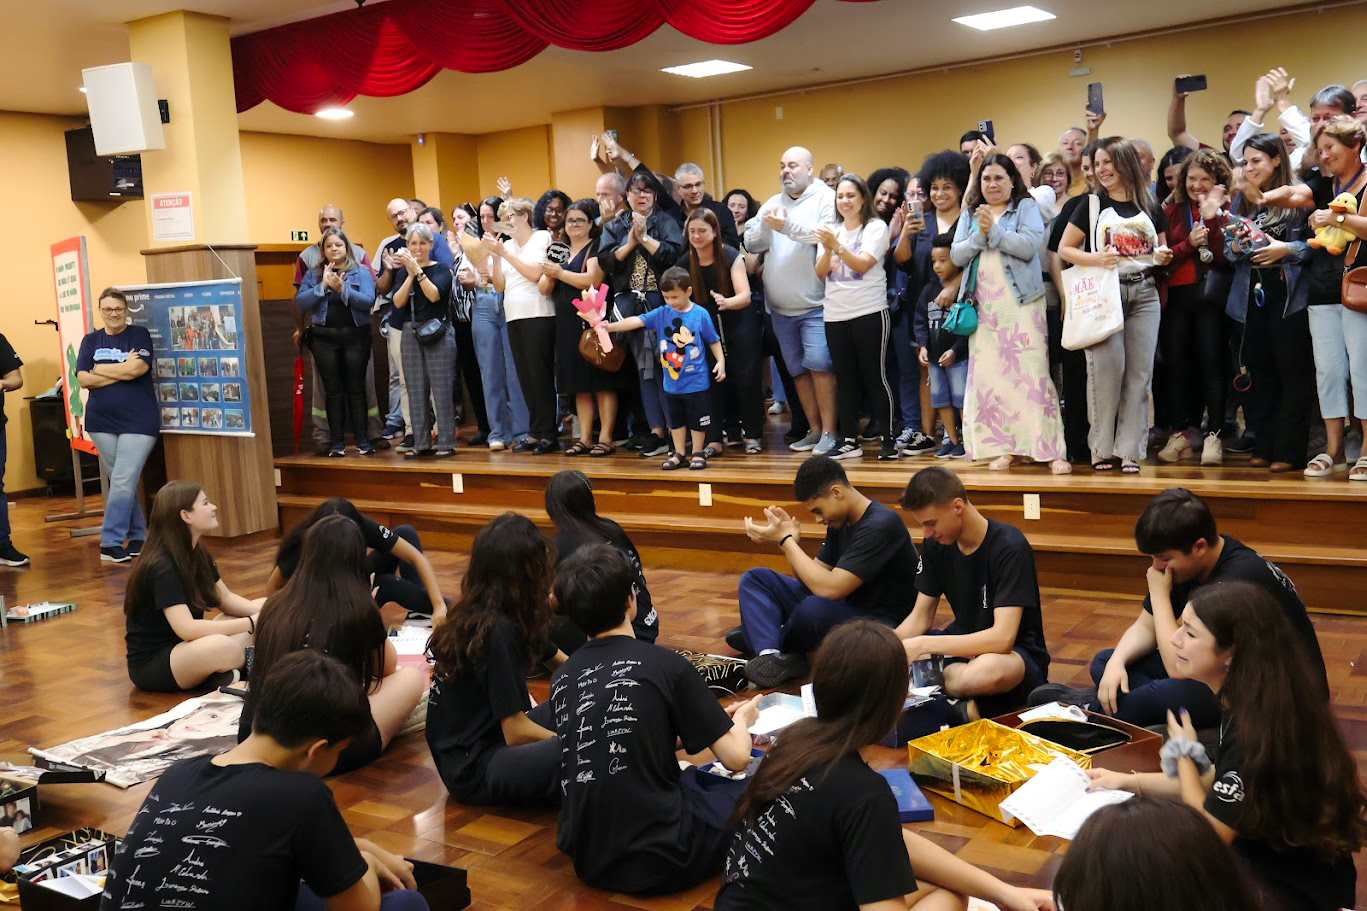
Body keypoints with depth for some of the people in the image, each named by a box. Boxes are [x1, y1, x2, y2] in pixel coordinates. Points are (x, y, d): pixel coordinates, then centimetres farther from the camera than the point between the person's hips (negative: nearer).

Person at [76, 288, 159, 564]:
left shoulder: (139, 334, 1)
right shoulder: (90, 340, 9)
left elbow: (138, 368, -16)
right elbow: (83, 379, -3)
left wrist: (99, 369, -5)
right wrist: (122, 370, -12)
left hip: (138, 421, -4)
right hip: (101, 421, 4)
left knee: (123, 482, -10)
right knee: (121, 482, 8)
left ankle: (110, 542, -6)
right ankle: (137, 536, 19)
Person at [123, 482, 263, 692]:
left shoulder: (198, 553, 4)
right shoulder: (161, 567, -23)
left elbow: (226, 599, 10)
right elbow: (186, 628, -31)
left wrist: (260, 610, -10)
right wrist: (250, 623, -29)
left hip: (182, 649, 9)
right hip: (150, 664, -9)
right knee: (220, 646, -38)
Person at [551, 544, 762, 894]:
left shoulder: (561, 678, 4)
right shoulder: (666, 665, -12)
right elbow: (736, 757, -8)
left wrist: (713, 719, 21)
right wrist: (741, 719, 15)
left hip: (587, 858, 6)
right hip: (658, 857, -5)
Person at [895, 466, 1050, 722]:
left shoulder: (1010, 547, -21)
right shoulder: (935, 545, 0)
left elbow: (1002, 638, -29)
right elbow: (920, 616, 4)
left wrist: (923, 645, -31)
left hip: (1018, 654, -7)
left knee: (987, 671, -44)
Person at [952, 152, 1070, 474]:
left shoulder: (1026, 207, 5)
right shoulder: (969, 214, 16)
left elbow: (1030, 246, -12)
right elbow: (957, 256, 4)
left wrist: (994, 230, -12)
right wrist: (979, 235, -10)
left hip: (1021, 303, -4)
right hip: (984, 306, 4)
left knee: (1032, 374, -9)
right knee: (989, 377, 0)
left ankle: (1053, 451, -8)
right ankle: (1003, 447, 8)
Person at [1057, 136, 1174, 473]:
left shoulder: (1151, 206, 11)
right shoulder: (1091, 205, 3)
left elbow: (1162, 251, 20)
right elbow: (1064, 249, 1)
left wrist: (1164, 257, -3)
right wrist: (1096, 259, -15)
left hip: (1144, 293, 3)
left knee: (1139, 372, 0)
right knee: (1107, 369, -9)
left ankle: (1130, 449, 5)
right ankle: (1102, 447, 2)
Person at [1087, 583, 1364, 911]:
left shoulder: (1257, 730, -30)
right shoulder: (1246, 703, -2)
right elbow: (1217, 780, 12)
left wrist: (1184, 752, -9)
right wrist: (1128, 781, 10)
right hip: (1266, 855, 8)